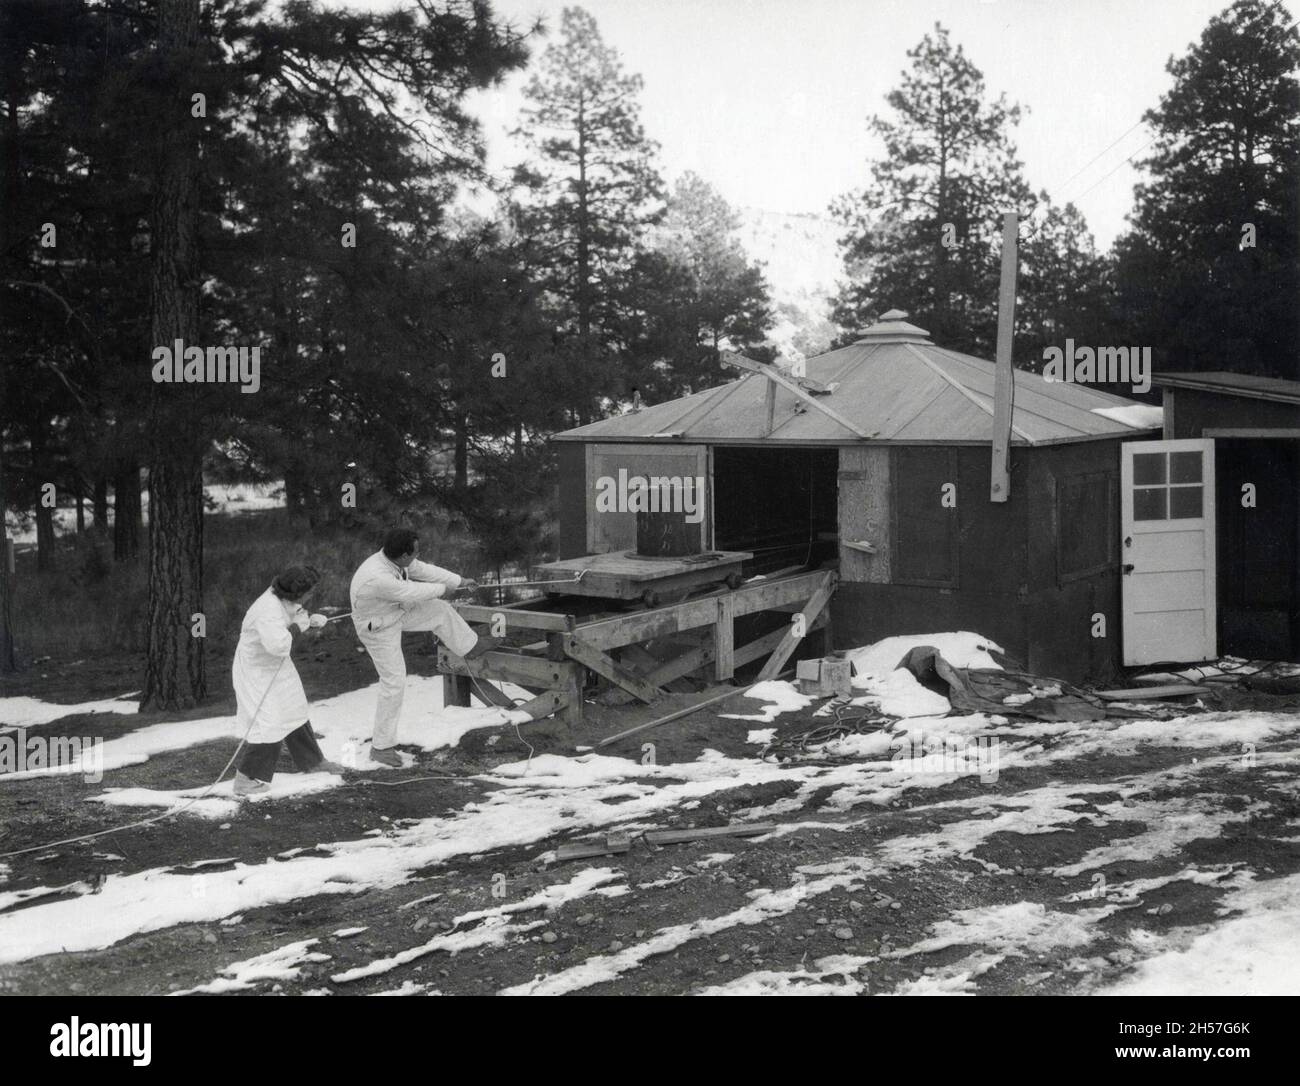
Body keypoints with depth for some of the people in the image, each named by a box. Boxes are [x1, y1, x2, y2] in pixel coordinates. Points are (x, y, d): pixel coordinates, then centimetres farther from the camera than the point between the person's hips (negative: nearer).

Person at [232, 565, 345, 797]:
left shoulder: (285, 600, -5)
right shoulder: (268, 610, -33)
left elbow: (292, 618, 15)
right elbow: (277, 644, -44)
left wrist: (310, 621, -4)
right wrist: (298, 627, -28)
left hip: (276, 666, 10)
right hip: (257, 670, -10)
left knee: (293, 714, 21)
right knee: (267, 723, -11)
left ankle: (312, 761, 38)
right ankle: (246, 779, -2)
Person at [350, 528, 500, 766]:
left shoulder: (393, 557, -18)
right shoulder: (377, 578, -43)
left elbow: (422, 570, -1)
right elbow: (411, 592, -28)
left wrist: (459, 581, 5)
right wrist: (442, 588, -9)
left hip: (395, 612, 8)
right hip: (379, 630, -8)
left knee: (440, 610, 12)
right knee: (393, 684, -4)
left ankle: (470, 646, 41)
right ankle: (381, 746, 10)